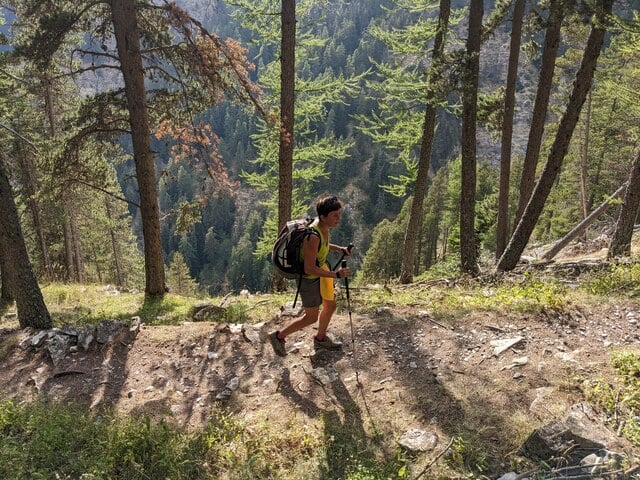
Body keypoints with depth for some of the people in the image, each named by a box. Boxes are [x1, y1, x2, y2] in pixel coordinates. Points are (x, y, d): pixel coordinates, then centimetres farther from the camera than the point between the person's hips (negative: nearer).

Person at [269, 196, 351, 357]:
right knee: (312, 317, 7)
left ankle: (320, 339, 45)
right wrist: (336, 274, -31)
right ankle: (278, 336, 26)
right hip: (309, 278, -8)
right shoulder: (313, 236, -35)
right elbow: (309, 268, -31)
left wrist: (338, 248, 0)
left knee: (330, 306, 21)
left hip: (321, 269, 8)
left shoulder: (324, 226, -8)